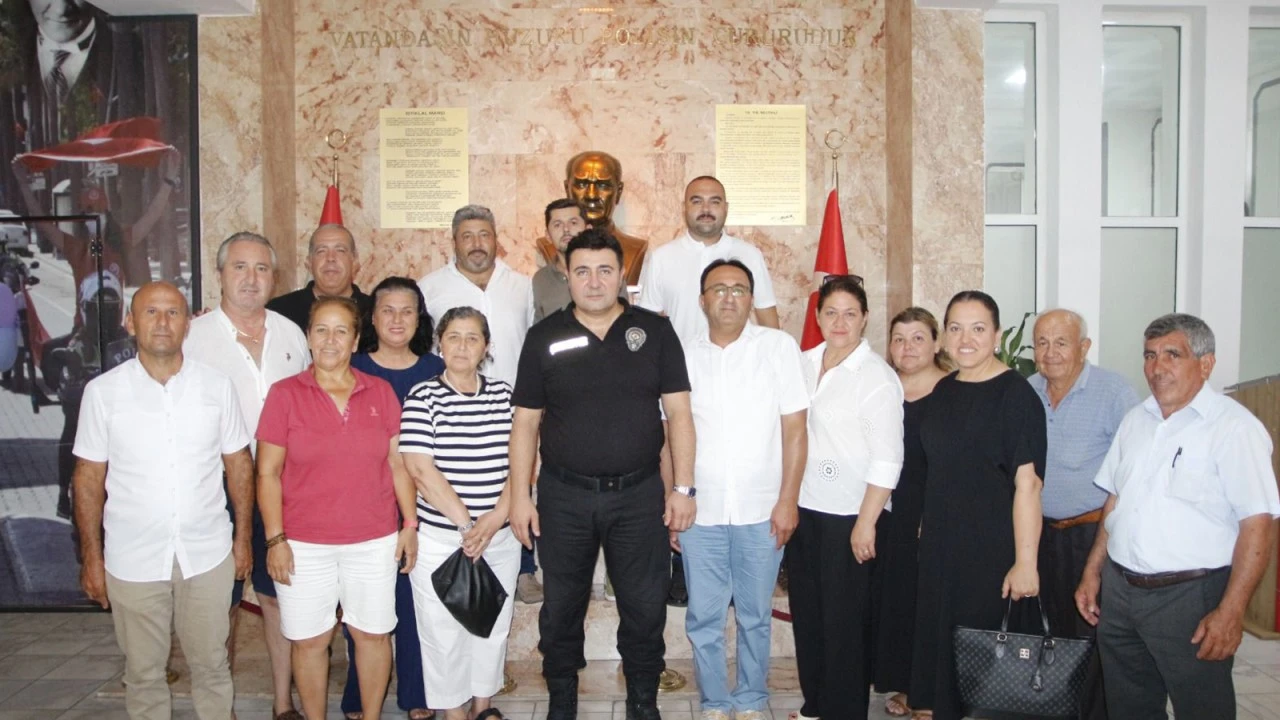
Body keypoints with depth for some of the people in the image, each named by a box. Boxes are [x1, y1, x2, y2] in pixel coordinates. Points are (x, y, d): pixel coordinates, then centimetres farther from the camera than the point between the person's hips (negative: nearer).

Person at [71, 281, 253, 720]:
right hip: (132, 561, 0)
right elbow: (88, 479, 0)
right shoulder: (102, 392, -6)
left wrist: (243, 538, 4)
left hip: (207, 555, 1)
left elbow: (238, 464, 4)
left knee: (211, 665, 14)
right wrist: (91, 558, 0)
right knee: (143, 671, 15)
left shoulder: (217, 386, -3)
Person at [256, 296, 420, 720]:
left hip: (374, 539, 2)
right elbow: (268, 473, -3)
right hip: (304, 543, -1)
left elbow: (398, 463, 6)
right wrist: (275, 539, -8)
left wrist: (410, 524, 3)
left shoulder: (381, 393, 3)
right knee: (309, 639, 9)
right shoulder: (285, 394, -3)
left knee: (373, 633, 11)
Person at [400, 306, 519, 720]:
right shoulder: (423, 398, -5)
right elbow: (420, 470, -12)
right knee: (444, 629, 6)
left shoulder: (504, 395, 5)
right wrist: (466, 522, -15)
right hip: (440, 539, -3)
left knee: (494, 624, 13)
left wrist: (495, 518, -13)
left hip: (501, 537, 3)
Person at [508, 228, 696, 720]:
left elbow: (678, 413, 0)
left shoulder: (655, 331, 0)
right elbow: (525, 423, 3)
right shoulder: (544, 338, 1)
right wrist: (519, 495, -1)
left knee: (646, 609, 9)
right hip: (564, 497, 1)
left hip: (639, 495, 0)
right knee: (561, 609, 13)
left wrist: (683, 488, -5)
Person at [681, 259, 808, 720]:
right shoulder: (686, 357, 4)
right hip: (699, 511, 2)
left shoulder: (779, 347, -3)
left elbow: (794, 429, -3)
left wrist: (787, 501, -7)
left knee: (755, 615, 11)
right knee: (704, 617, 9)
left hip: (761, 511, -1)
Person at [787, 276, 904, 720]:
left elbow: (886, 459, -14)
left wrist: (866, 523, -16)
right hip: (803, 508, 6)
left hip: (848, 516, -6)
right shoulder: (803, 364, 7)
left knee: (845, 621, 5)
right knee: (806, 612, 14)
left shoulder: (877, 377, -11)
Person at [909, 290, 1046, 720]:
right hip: (942, 545, 6)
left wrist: (1026, 562, -20)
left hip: (993, 550, -6)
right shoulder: (943, 391, 9)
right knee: (940, 643, 13)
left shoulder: (1015, 394, -12)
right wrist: (928, 528, 15)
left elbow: (1028, 484, -17)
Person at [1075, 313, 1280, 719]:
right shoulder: (1136, 420, 10)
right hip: (1119, 590, 6)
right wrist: (1092, 573, 13)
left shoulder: (1233, 428, -12)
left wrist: (1230, 612, -20)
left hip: (1190, 596, -6)